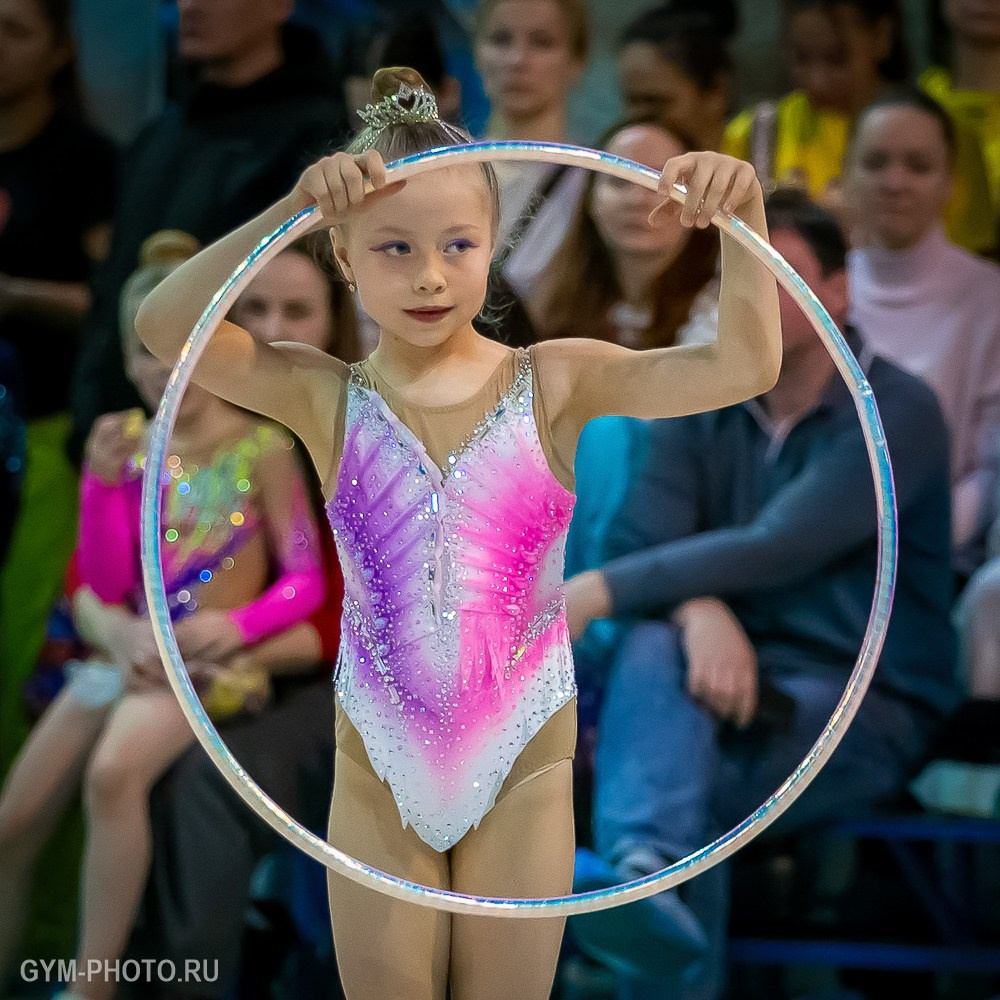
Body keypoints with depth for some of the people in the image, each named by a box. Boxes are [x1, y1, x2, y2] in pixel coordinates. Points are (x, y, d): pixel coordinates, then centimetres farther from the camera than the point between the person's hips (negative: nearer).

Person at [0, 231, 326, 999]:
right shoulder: (126, 443, 4)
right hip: (125, 655, 6)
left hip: (211, 662, -6)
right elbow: (104, 587, 1)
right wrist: (104, 482, -12)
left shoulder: (261, 449, -5)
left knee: (114, 772, -35)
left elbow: (304, 581, -4)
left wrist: (237, 624, -22)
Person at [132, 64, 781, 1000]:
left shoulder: (552, 384, -7)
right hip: (379, 770, 0)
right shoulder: (329, 400, -7)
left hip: (523, 760, 0)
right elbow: (164, 328, -22)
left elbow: (743, 367, -15)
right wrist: (290, 210, -32)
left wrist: (741, 221, -30)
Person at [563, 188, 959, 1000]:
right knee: (652, 649, -34)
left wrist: (599, 592, -24)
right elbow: (639, 543, -3)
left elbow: (777, 550, -20)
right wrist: (699, 610, -27)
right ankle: (645, 875, -61)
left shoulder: (898, 414, -8)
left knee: (698, 788, -34)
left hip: (860, 701, -3)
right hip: (723, 685, 3)